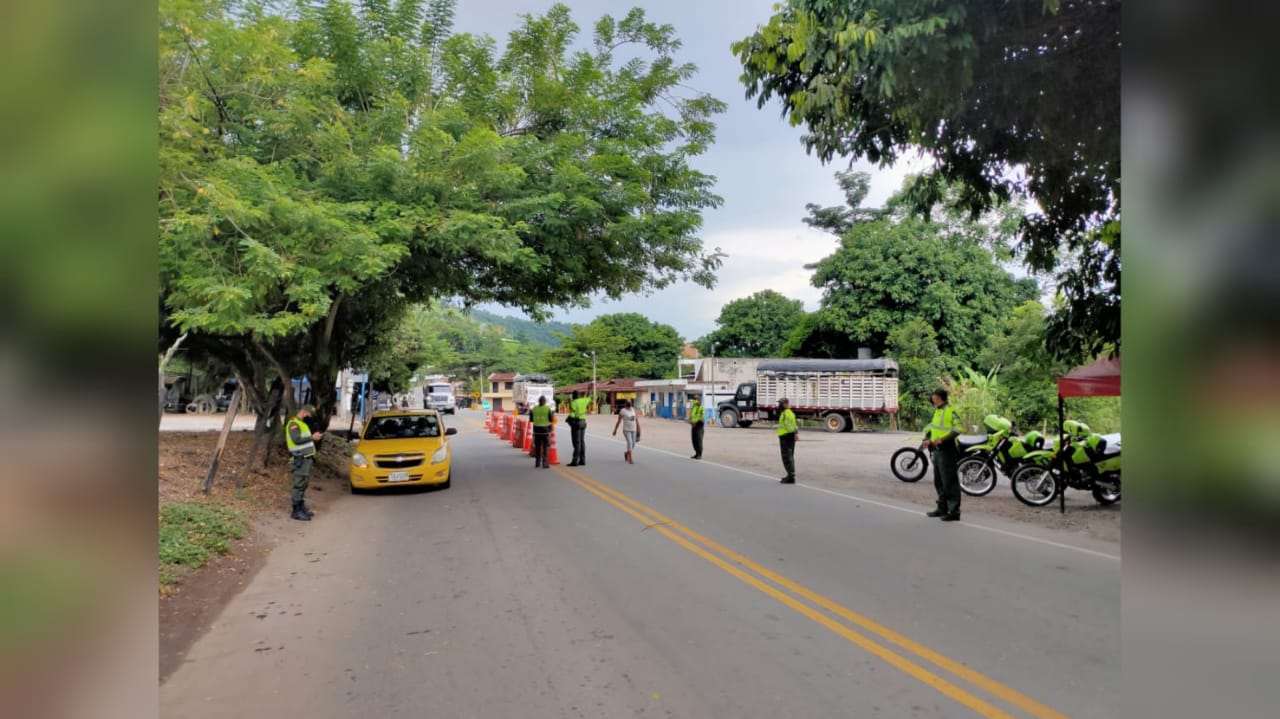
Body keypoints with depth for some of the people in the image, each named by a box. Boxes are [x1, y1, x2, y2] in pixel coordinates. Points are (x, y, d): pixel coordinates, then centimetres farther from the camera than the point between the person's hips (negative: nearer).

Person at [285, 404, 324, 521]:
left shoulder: (302, 424, 20)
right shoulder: (293, 424, -12)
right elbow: (297, 439, -24)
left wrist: (314, 437, 7)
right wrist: (312, 437, -18)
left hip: (307, 458, 10)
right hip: (300, 459, -10)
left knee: (304, 484, 15)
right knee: (299, 484, -9)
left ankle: (302, 508, 22)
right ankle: (296, 512, -7)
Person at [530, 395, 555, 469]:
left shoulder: (534, 408, 1)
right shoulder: (548, 408, -9)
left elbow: (531, 419, 6)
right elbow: (551, 419, -9)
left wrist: (530, 413, 24)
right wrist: (553, 413, 10)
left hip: (537, 429, 3)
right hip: (545, 430, -3)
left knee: (537, 447, 13)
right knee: (545, 447, 0)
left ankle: (537, 463, 18)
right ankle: (545, 464, -4)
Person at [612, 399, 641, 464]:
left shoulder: (634, 410, 9)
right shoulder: (622, 411, -5)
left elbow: (637, 420, 11)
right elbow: (618, 421, -2)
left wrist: (638, 429, 7)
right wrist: (615, 430, -1)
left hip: (633, 430, 5)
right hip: (626, 430, -5)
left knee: (633, 444, 7)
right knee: (630, 442, -19)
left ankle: (626, 453, 37)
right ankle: (630, 459, -17)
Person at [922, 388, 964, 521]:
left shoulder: (951, 410, -11)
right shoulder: (937, 411, 17)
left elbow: (958, 428, -21)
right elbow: (931, 427, 24)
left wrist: (942, 439, -25)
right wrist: (928, 439, 8)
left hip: (947, 449, -10)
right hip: (937, 450, 10)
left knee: (950, 482, -7)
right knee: (939, 481, 16)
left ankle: (954, 511, -3)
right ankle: (942, 508, 26)